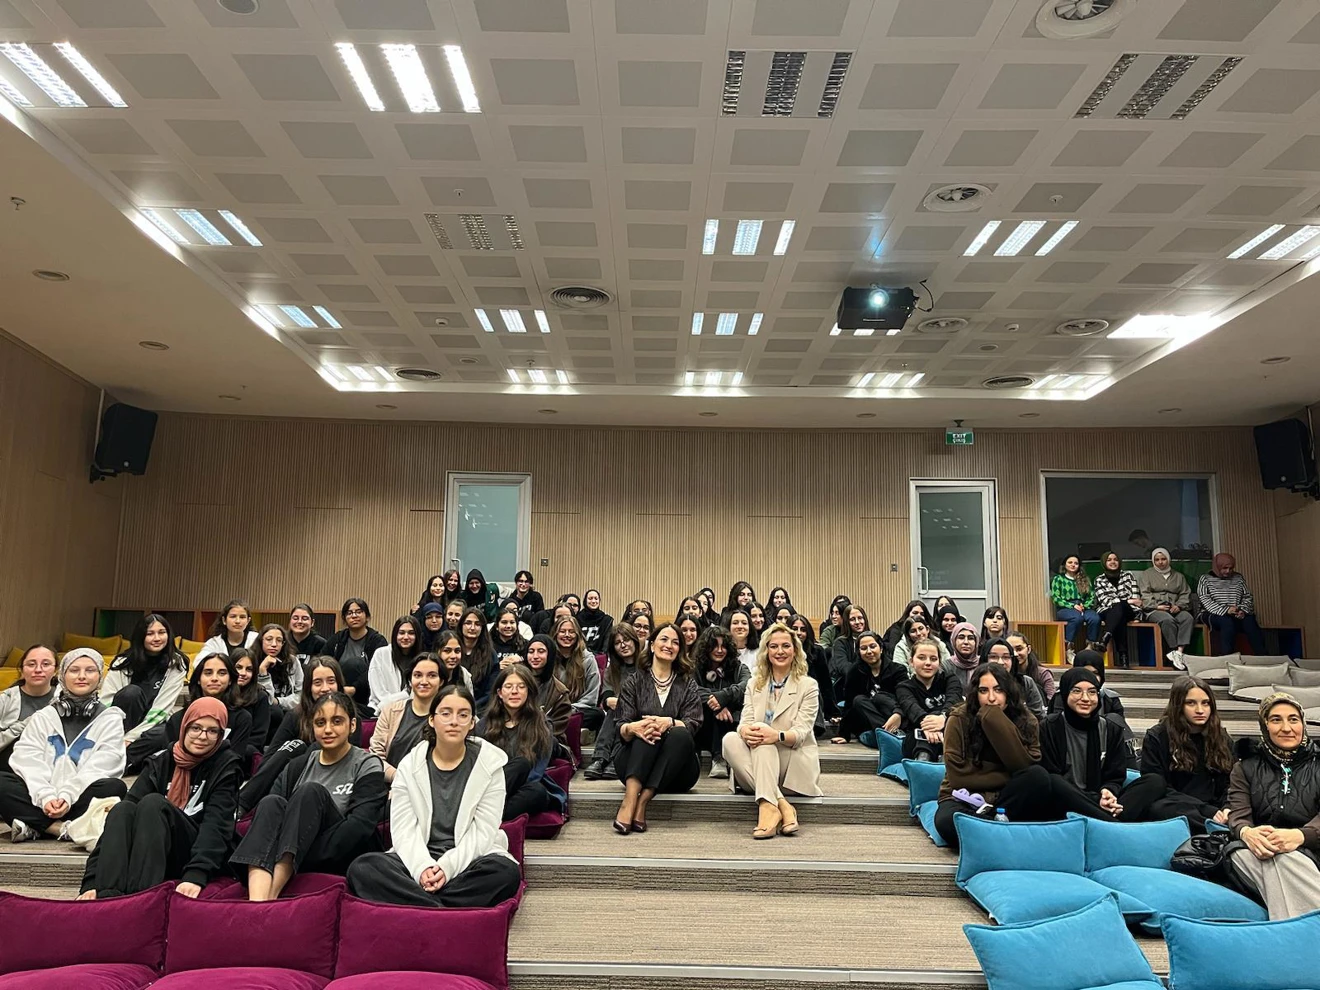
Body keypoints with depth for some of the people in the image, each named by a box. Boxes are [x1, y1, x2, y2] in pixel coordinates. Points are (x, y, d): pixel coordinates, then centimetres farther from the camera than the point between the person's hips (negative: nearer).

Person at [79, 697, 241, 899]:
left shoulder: (226, 767, -1)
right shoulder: (160, 763, 7)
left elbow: (217, 824, -15)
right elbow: (122, 819, -5)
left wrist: (196, 876, -33)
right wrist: (92, 882, -17)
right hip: (154, 855, 3)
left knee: (153, 803, -27)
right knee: (123, 809, -24)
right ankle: (107, 898, -41)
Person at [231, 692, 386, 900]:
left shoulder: (367, 766, 2)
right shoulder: (299, 766, 16)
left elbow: (361, 825, -11)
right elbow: (269, 811, 3)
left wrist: (315, 855, -22)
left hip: (342, 856, -4)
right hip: (294, 856, 4)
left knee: (311, 792, -25)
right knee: (272, 803, -23)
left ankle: (271, 894, -37)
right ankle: (256, 902, -45)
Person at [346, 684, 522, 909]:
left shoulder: (490, 764, 1)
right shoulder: (410, 764, 6)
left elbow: (483, 831, -5)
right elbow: (403, 828, -3)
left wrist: (448, 867, -20)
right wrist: (422, 867, -22)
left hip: (469, 859, -1)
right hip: (419, 859, 2)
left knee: (506, 872, -34)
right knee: (362, 868, -27)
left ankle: (411, 899, -28)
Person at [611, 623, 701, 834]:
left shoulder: (687, 684, 12)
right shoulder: (635, 681, 10)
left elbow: (693, 725, -3)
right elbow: (621, 729, -2)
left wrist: (669, 722, -26)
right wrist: (632, 728, -27)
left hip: (676, 772, 0)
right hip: (633, 765, 0)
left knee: (679, 734, -30)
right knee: (648, 729, -29)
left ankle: (642, 803, -37)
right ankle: (630, 798, -45)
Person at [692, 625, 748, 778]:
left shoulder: (739, 667, 9)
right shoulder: (695, 668, 10)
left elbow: (747, 685, -16)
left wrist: (723, 696, -34)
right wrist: (717, 706, -31)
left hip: (732, 724, 0)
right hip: (703, 729, 0)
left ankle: (719, 760, -29)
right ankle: (718, 758, -28)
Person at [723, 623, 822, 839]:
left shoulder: (808, 685, 4)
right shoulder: (754, 684, 15)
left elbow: (801, 732, -10)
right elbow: (745, 722, -1)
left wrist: (777, 735, -35)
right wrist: (746, 731, -29)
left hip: (795, 765, -3)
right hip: (758, 765, 3)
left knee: (764, 741, -32)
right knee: (730, 739, -28)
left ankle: (768, 806, -48)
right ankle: (780, 804, -41)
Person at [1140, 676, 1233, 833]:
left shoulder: (1221, 738, 16)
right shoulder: (1156, 738, 2)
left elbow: (1228, 784, 11)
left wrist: (1227, 809, -12)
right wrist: (1208, 811, -16)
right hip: (1174, 809, -2)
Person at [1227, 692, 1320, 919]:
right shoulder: (1246, 768, 19)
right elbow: (1238, 815, 3)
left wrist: (1299, 836, -25)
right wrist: (1247, 832, -24)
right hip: (1257, 851, 1)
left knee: (1279, 858, -39)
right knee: (1277, 858, -39)